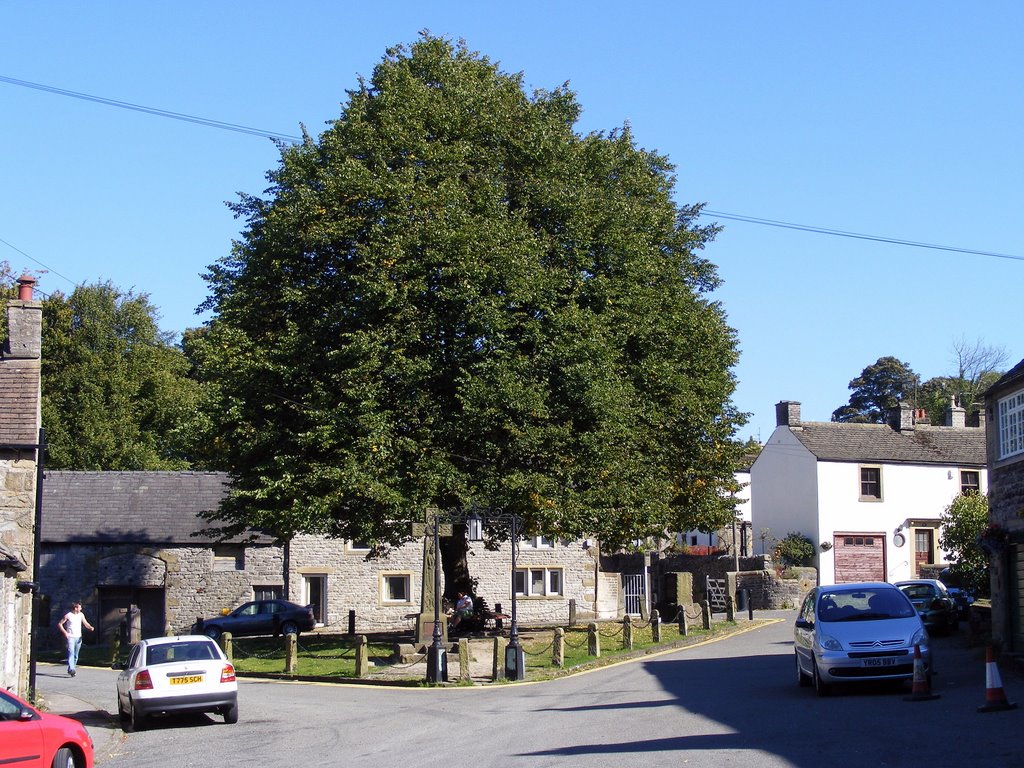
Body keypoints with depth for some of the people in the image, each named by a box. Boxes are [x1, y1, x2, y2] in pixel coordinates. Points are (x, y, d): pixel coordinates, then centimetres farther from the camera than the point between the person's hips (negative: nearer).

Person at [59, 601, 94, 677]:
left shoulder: (81, 615, 8)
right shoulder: (68, 615, -6)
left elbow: (85, 623, 10)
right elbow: (59, 624, -1)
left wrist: (90, 627, -12)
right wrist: (65, 632, -13)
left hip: (78, 637, 5)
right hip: (71, 637, -5)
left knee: (76, 655, 9)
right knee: (71, 653, -18)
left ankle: (71, 670, 21)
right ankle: (71, 670, -28)